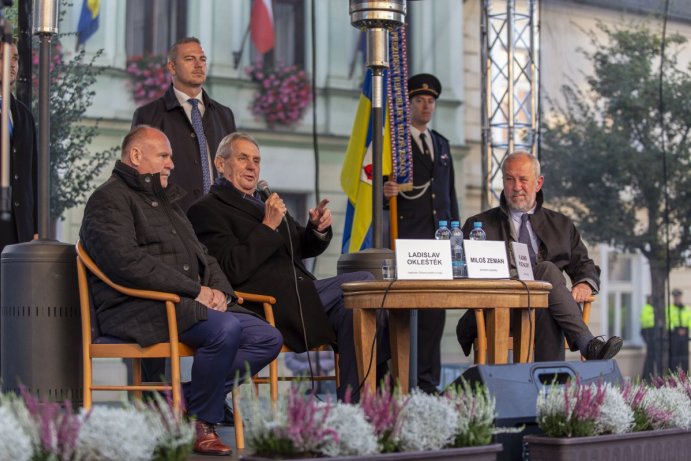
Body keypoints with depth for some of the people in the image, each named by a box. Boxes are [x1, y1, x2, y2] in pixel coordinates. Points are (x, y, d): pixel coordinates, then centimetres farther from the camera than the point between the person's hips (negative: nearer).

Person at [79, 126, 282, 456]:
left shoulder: (165, 201, 28)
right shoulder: (110, 199, -3)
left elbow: (202, 256, 26)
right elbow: (126, 262, -19)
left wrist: (219, 290, 2)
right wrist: (195, 290, -18)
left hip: (187, 303, 10)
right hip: (138, 308, -9)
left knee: (268, 339, -5)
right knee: (225, 329, -32)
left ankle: (185, 400, -6)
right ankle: (200, 424, -13)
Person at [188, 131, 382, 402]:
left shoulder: (265, 201, 26)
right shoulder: (206, 210, 0)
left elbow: (302, 248, 31)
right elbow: (233, 270, -13)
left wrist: (318, 229, 9)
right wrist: (268, 226, -14)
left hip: (301, 292, 8)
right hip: (273, 304, -8)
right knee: (363, 283, -18)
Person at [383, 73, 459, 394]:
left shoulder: (442, 144, 21)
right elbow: (382, 185, 0)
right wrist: (386, 191, -24)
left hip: (439, 238, 5)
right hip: (406, 237, -5)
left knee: (435, 309, 3)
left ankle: (428, 380, 6)